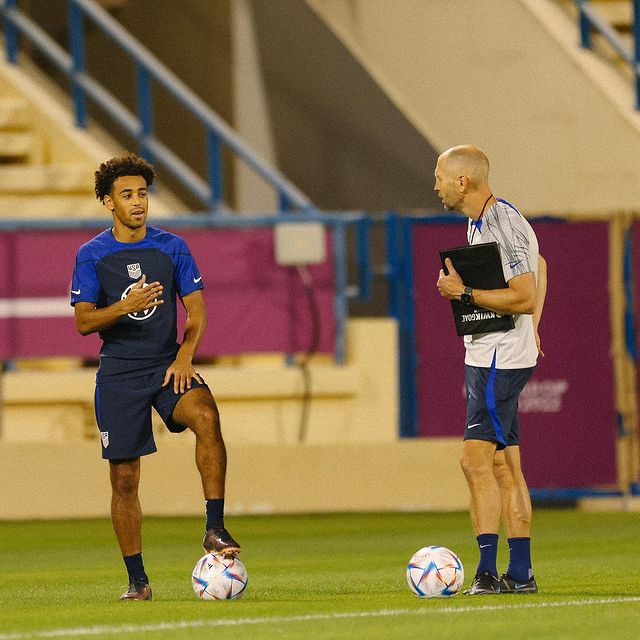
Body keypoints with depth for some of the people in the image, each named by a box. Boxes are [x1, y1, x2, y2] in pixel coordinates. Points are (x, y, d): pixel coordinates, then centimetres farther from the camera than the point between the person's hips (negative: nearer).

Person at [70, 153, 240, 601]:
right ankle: (137, 579, 10)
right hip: (119, 374, 0)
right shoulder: (92, 255, 2)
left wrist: (185, 357, -12)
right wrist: (126, 307, -23)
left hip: (168, 364, 0)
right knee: (124, 479, -1)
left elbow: (197, 311, 5)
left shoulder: (172, 248, 5)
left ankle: (215, 529, -29)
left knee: (206, 416, -31)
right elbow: (83, 321, -4)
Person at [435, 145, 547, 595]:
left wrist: (464, 293, -17)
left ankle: (488, 570, -16)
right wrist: (532, 327, 23)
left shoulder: (503, 224, -18)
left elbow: (524, 297, -23)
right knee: (503, 465, 9)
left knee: (476, 458, -14)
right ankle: (520, 574, 11)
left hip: (502, 357, -10)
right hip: (486, 354, 10)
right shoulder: (479, 222, 15)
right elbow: (538, 265, 30)